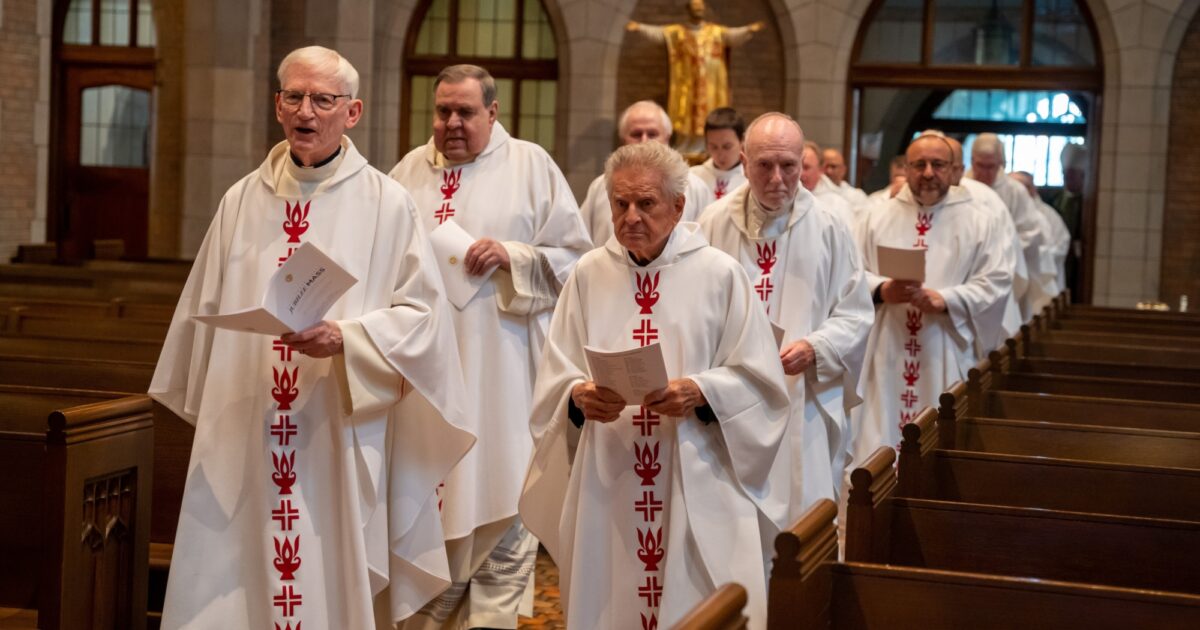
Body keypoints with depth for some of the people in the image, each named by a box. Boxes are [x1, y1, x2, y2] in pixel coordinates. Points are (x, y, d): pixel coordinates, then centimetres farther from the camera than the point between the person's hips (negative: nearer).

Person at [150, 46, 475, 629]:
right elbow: (204, 312, 16)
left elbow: (420, 314, -4)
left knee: (334, 583, 3)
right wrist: (209, 408, 16)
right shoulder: (242, 201, 8)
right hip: (244, 436, 3)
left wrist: (345, 338, -20)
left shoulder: (386, 204, -2)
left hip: (340, 438, -3)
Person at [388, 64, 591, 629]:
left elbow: (574, 258, -2)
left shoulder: (531, 167, 1)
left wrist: (512, 256, -16)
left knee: (497, 487, 1)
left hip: (499, 366, -3)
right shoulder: (408, 171, 11)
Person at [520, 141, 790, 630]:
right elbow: (553, 382, 5)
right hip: (607, 487, 2)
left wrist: (699, 393, -17)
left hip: (696, 489, -2)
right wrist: (579, 397, -16)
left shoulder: (720, 275, 0)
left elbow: (758, 380, -1)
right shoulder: (589, 275, 6)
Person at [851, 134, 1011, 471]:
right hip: (884, 354, 1)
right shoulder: (878, 216, 10)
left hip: (944, 359, -1)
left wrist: (941, 300, -14)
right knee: (878, 448, 0)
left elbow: (996, 283, -2)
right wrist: (882, 290, -16)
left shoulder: (977, 221, 6)